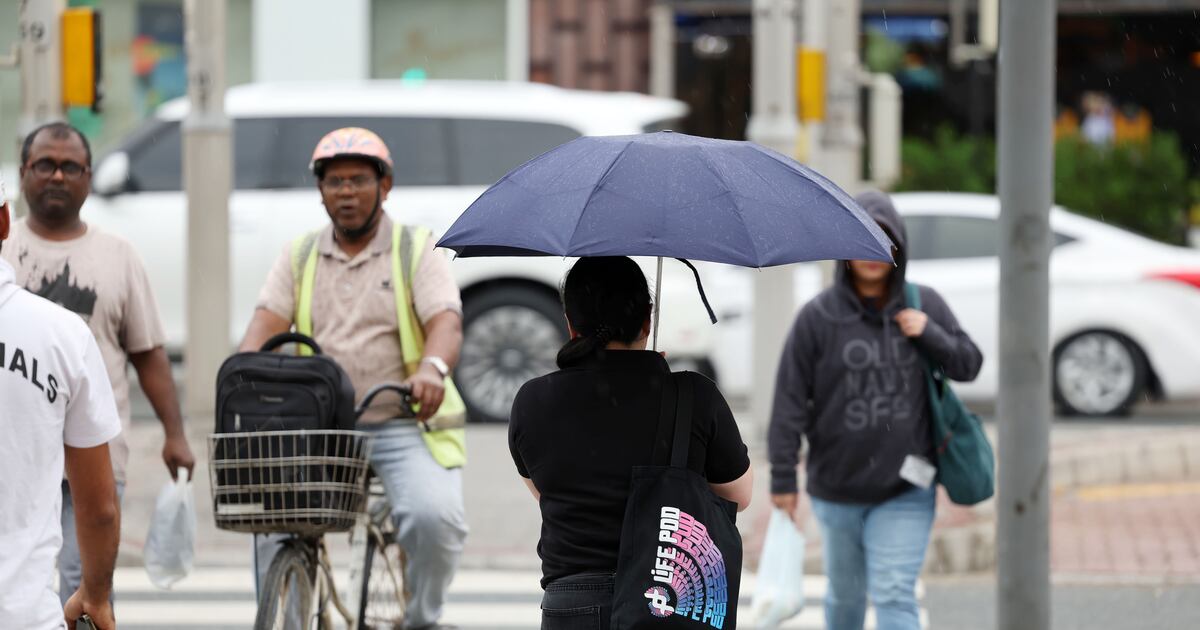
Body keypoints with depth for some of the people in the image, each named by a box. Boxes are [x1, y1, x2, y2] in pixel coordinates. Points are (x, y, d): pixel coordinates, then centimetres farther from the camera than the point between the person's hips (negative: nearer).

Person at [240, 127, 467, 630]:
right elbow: (266, 323, 0)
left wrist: (432, 367, -34)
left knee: (434, 515, -26)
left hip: (403, 425, -2)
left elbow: (446, 322, -11)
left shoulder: (417, 252, 5)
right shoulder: (300, 258, 14)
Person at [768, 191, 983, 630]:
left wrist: (930, 334, -11)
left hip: (905, 490, 0)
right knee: (845, 594, 17)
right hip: (837, 489, 0)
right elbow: (790, 401, -6)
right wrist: (783, 477, -7)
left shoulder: (924, 305, 1)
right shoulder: (819, 317, -7)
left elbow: (968, 364, 8)